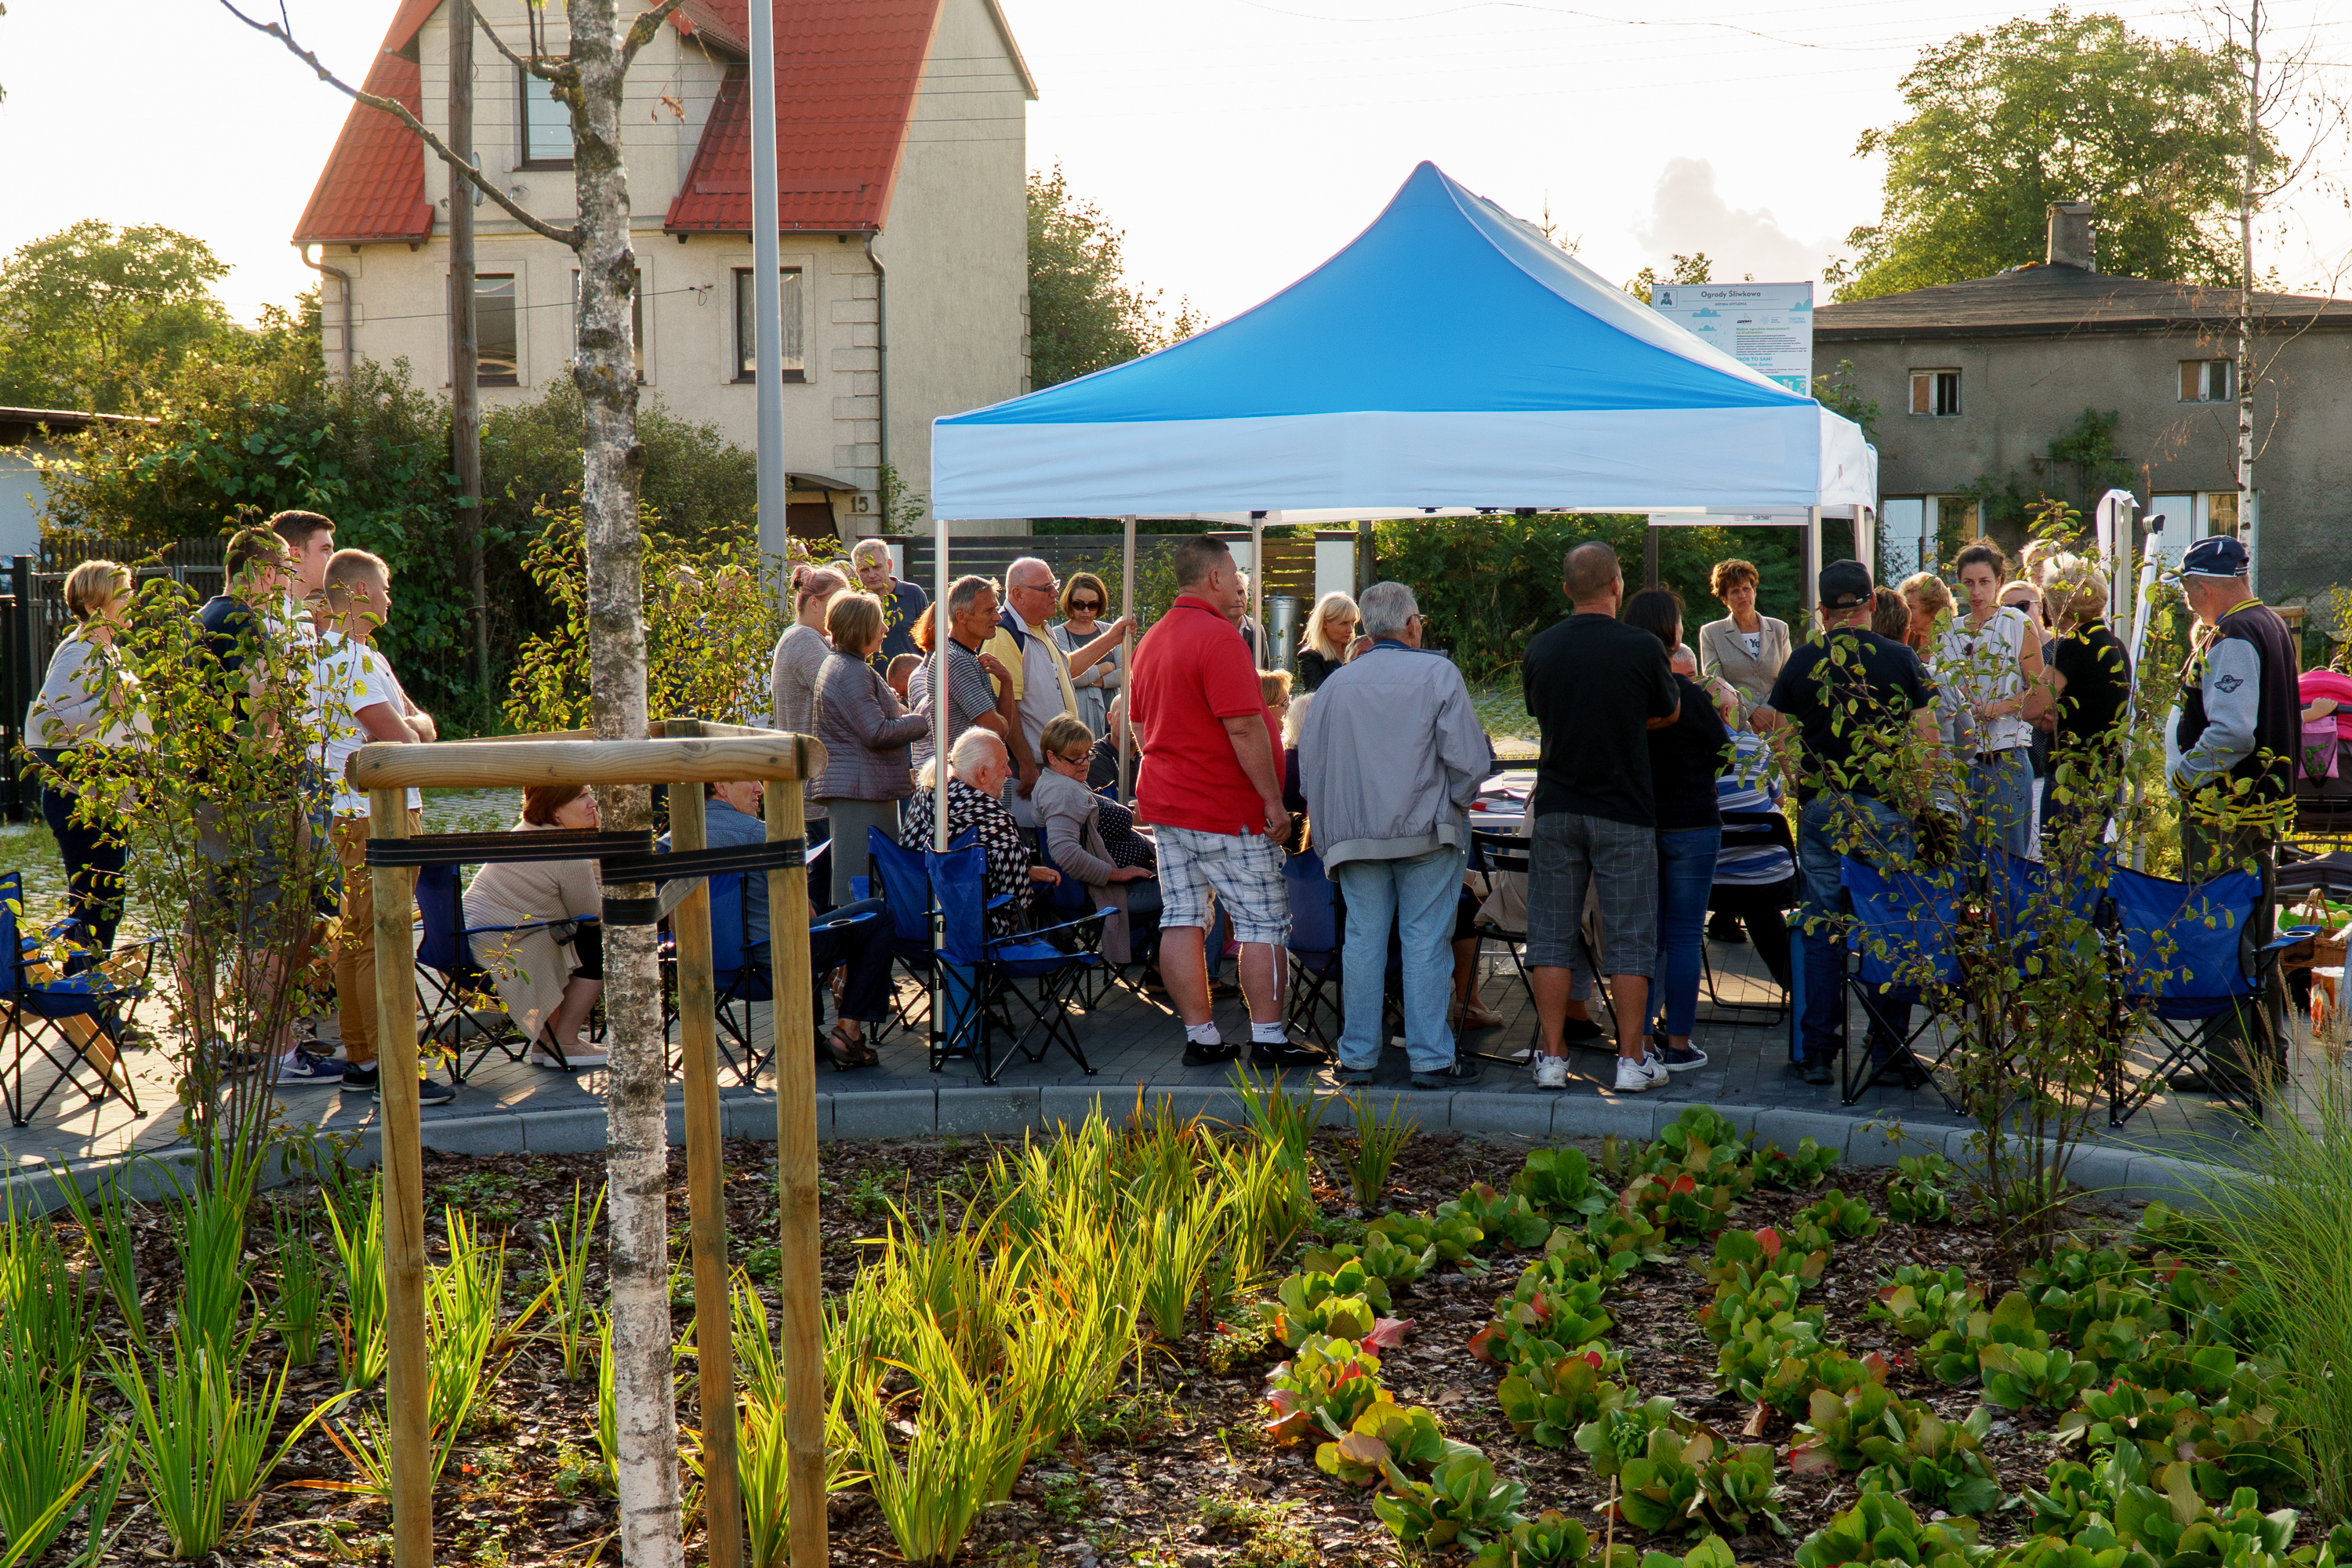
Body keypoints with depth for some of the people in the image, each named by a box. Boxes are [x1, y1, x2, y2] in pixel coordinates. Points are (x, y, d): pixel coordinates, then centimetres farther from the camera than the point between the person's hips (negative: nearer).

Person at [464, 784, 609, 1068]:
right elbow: (592, 914, -3)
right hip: (501, 957, -10)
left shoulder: (526, 831, 14)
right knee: (598, 944, 0)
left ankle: (545, 1040, 25)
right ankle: (564, 1043, 3)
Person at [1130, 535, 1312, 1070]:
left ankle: (1200, 1036, 9)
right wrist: (1273, 800, -16)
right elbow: (1244, 728, -21)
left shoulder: (1151, 640, 13)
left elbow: (1140, 721, 21)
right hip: (1227, 808, -8)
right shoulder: (1218, 635, -16)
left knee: (1183, 920, 6)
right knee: (1263, 923, 0)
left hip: (1165, 802, 9)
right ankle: (1268, 1039, 2)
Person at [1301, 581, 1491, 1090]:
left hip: (1355, 834, 3)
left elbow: (1309, 767, 11)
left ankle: (1357, 1056, 12)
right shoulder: (1438, 674, -5)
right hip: (1428, 833, -3)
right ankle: (1431, 1058, 3)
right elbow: (1469, 758, -9)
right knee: (1426, 941, 1)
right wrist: (1456, 804, 9)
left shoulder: (1336, 683, 6)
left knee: (1363, 940, 8)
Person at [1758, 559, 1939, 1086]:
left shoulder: (1801, 662, 1)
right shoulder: (1901, 659, 0)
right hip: (1885, 808, -1)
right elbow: (1927, 741, -1)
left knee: (1822, 929, 5)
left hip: (1820, 809, 1)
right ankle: (1890, 1048, 7)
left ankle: (1817, 1050, 7)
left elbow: (1782, 741, 3)